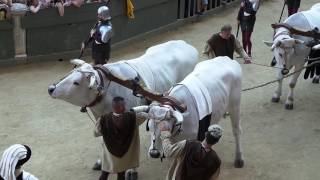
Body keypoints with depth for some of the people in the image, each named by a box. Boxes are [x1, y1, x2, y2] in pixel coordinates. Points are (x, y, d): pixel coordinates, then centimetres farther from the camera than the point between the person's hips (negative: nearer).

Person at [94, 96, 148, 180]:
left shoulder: (104, 120, -19)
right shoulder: (132, 117, -22)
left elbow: (96, 133, -4)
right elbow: (145, 115, -6)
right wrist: (133, 111, 8)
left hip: (109, 155, 0)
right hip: (124, 155, 0)